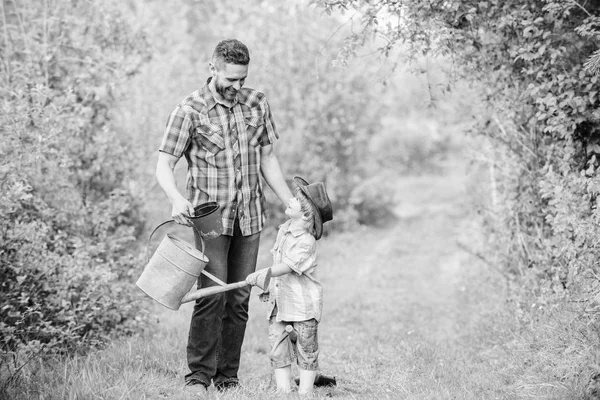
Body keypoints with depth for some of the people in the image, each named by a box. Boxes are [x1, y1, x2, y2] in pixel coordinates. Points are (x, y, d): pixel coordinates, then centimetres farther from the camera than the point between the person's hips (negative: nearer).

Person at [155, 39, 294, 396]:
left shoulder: (257, 103, 6)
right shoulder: (190, 109, -7)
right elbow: (164, 165, -6)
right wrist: (177, 199, -26)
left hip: (250, 216, 4)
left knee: (240, 299, 5)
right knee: (212, 293, -14)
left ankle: (228, 376, 12)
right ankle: (199, 376, -8)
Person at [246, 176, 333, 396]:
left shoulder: (306, 241, -19)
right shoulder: (284, 230, 7)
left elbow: (285, 266, -26)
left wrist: (261, 274, -32)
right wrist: (268, 286, 20)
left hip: (303, 304, -8)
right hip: (280, 301, 8)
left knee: (306, 351, 6)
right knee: (278, 349, 6)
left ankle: (305, 392, 13)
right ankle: (283, 391, 11)